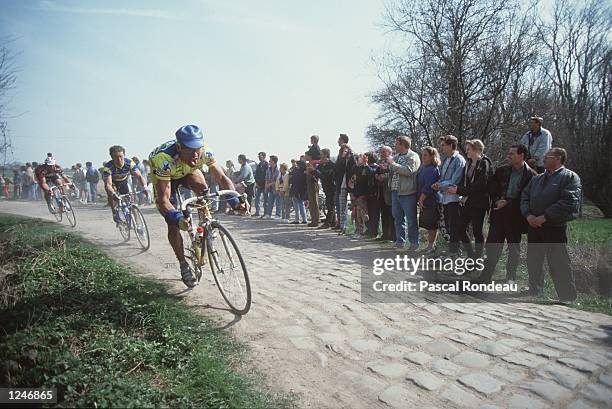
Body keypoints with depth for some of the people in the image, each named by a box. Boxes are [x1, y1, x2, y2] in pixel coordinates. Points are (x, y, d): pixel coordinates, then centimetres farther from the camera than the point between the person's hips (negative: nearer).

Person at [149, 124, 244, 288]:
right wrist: (177, 217, -59)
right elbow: (163, 199, -42)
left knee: (201, 186, -32)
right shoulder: (165, 159, -42)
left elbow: (222, 178, -27)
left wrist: (235, 200, -44)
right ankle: (184, 265, 6)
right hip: (164, 176, -2)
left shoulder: (205, 153, -33)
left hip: (187, 172, 3)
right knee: (173, 223, -10)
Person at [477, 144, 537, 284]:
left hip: (516, 216, -3)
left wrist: (507, 203, -13)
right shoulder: (501, 170, 5)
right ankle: (485, 276, 11)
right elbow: (491, 188, 8)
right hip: (498, 214, 3)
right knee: (492, 246, 3)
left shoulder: (531, 175, -7)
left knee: (514, 249, 13)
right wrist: (498, 200, -9)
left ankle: (511, 278, 27)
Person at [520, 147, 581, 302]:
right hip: (534, 227, 7)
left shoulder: (570, 177, -5)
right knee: (533, 264, 17)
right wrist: (528, 215, -6)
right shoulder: (536, 179, 18)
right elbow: (524, 196, 13)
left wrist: (544, 217, -19)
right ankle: (534, 293, 33)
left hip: (555, 228, -7)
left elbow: (569, 202, -17)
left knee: (560, 268, -3)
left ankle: (568, 300, 9)